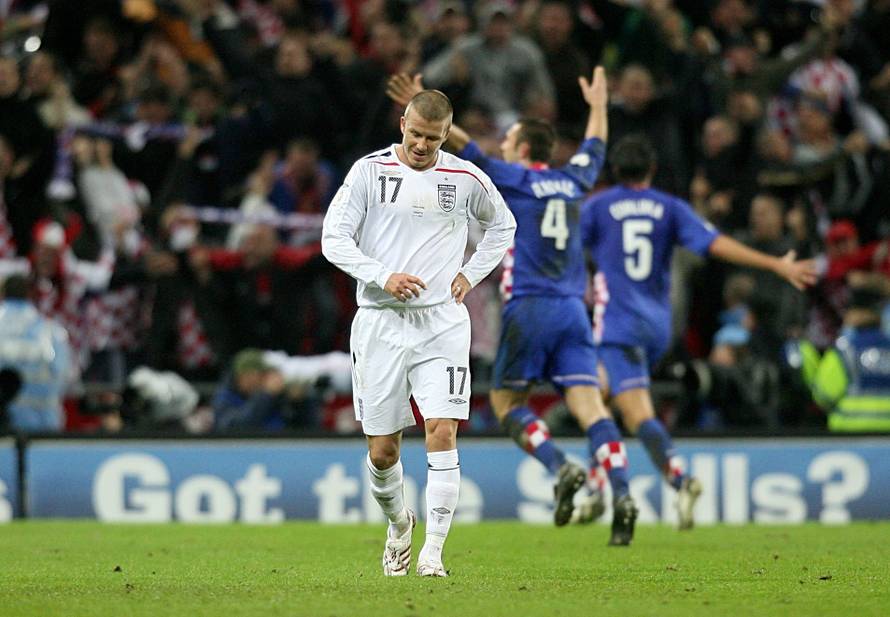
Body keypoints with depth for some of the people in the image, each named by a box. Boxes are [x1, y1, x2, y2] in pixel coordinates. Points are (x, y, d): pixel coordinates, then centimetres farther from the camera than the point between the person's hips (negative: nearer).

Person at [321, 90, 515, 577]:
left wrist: (470, 275, 9)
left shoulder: (466, 179, 4)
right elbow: (334, 239, -3)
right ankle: (398, 522, 34)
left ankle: (433, 551, -10)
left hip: (442, 321, 0)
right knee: (382, 449, 4)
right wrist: (382, 276, -16)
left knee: (443, 432, -14)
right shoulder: (370, 171, -1)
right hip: (381, 322, 0)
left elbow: (502, 227, 23)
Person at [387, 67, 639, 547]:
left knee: (506, 399, 8)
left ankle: (561, 468, -14)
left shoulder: (515, 179, -1)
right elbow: (595, 149, 35)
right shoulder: (572, 180, 14)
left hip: (529, 308, -5)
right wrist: (598, 105, 51)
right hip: (572, 309, 5)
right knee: (588, 403, -5)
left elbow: (464, 147, -7)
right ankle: (621, 495, -22)